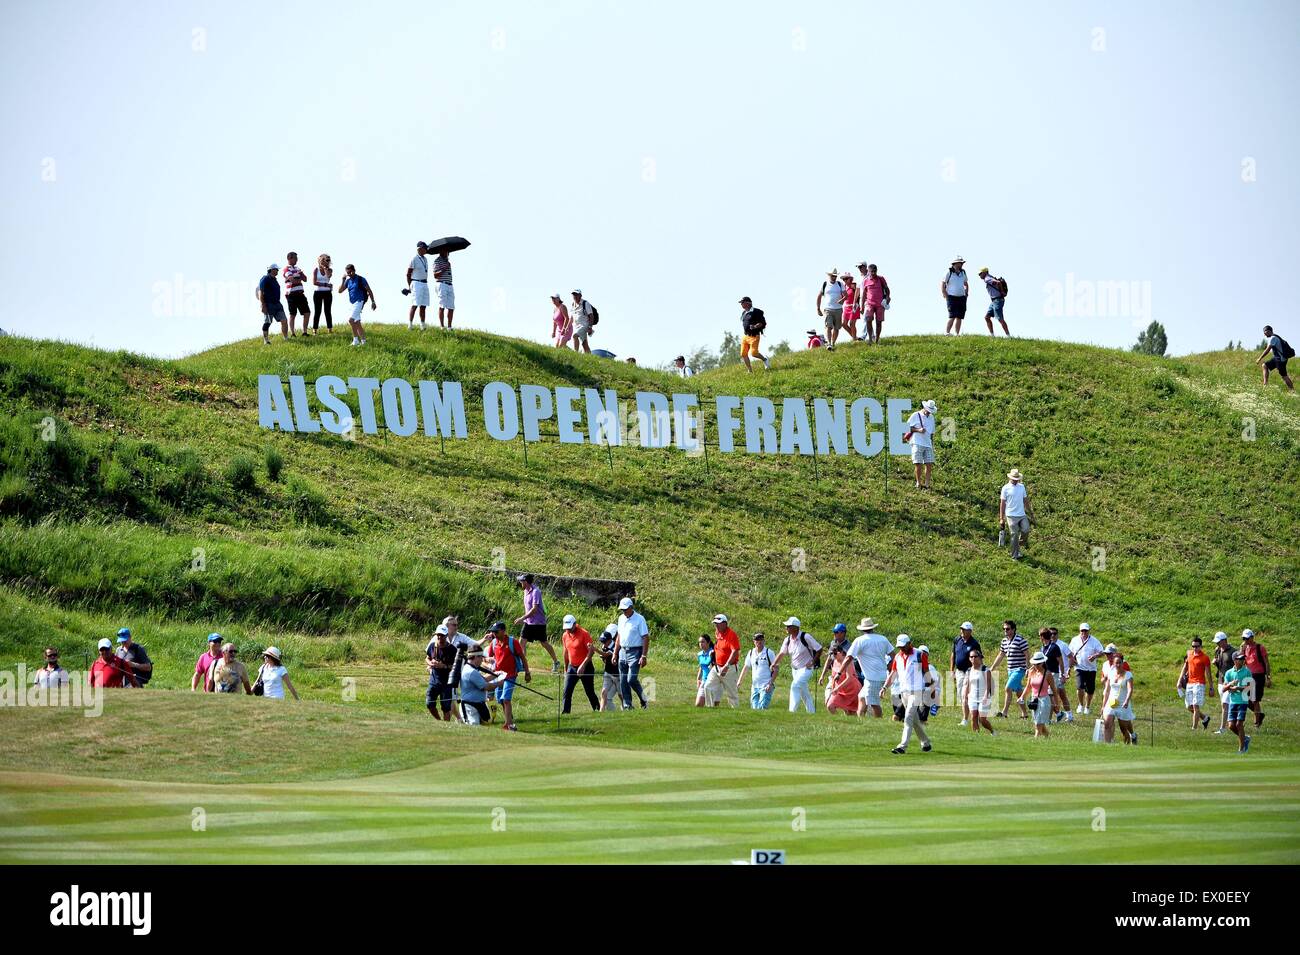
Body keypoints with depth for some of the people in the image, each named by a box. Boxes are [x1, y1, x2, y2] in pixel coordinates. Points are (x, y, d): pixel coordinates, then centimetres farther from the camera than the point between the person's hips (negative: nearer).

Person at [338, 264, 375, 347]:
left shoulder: (360, 279, -6)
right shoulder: (348, 281, 11)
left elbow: (369, 290, -3)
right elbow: (340, 291, 6)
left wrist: (373, 302, -5)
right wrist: (343, 280, -2)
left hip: (359, 302, -8)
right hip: (353, 304, 8)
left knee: (351, 320, -21)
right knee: (357, 323, 9)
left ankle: (355, 339, -18)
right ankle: (363, 341, 14)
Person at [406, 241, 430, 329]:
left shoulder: (425, 259, 14)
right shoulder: (414, 259, -8)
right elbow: (408, 274, -6)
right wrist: (409, 286, -7)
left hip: (425, 284, 7)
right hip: (416, 283, -7)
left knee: (423, 306, 5)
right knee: (415, 305, -13)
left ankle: (422, 326, 9)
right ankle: (410, 325, -14)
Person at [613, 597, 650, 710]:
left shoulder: (639, 619, -9)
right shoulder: (621, 619, 12)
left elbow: (646, 638, -11)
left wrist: (644, 656, -17)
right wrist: (615, 654, 15)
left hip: (635, 652, -7)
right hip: (623, 652, 7)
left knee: (631, 679, -15)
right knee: (623, 682, 4)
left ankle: (643, 699, 5)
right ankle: (627, 705, 9)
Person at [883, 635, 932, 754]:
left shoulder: (920, 655, -7)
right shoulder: (898, 657, 10)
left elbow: (927, 673, -3)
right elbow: (893, 674, 14)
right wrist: (885, 687, 5)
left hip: (916, 691, -6)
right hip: (904, 691, 6)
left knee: (908, 719, -13)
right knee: (915, 720, 12)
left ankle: (903, 746, -16)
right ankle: (925, 743, 25)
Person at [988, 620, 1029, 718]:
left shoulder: (1020, 640, -13)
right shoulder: (1004, 641, 10)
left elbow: (1027, 655, -12)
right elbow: (1000, 656, 19)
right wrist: (992, 669, 19)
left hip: (1019, 669, -8)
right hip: (1010, 670, 8)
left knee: (1008, 689, -17)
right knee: (1018, 692, 11)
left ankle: (1004, 712, -17)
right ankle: (1024, 714, 18)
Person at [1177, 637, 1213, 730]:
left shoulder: (1205, 657, -5)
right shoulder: (1189, 654, 11)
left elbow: (1208, 673, -3)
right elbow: (1185, 668, 20)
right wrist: (1180, 680, 11)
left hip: (1199, 684, -6)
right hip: (1189, 683, 6)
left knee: (1196, 706, -12)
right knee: (1189, 707, 7)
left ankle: (1194, 728, -11)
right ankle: (1205, 718, 30)